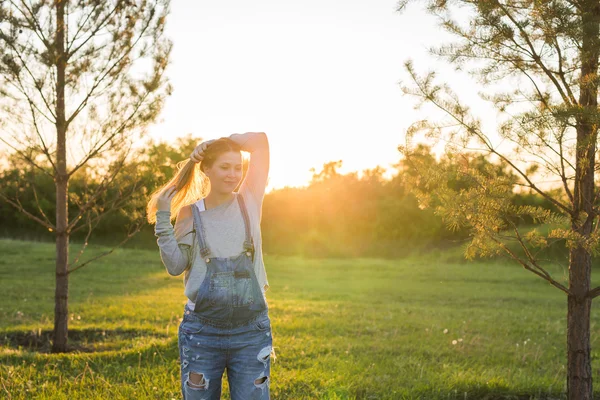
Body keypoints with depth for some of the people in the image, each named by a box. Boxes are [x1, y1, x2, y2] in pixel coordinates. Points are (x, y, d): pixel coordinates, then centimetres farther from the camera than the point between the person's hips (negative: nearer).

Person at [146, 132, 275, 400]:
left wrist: (219, 142, 6)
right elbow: (176, 266, -4)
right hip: (201, 333, 0)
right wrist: (163, 215, -7)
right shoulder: (190, 212, 4)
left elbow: (260, 141, 6)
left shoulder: (249, 201, 4)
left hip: (252, 332, 0)